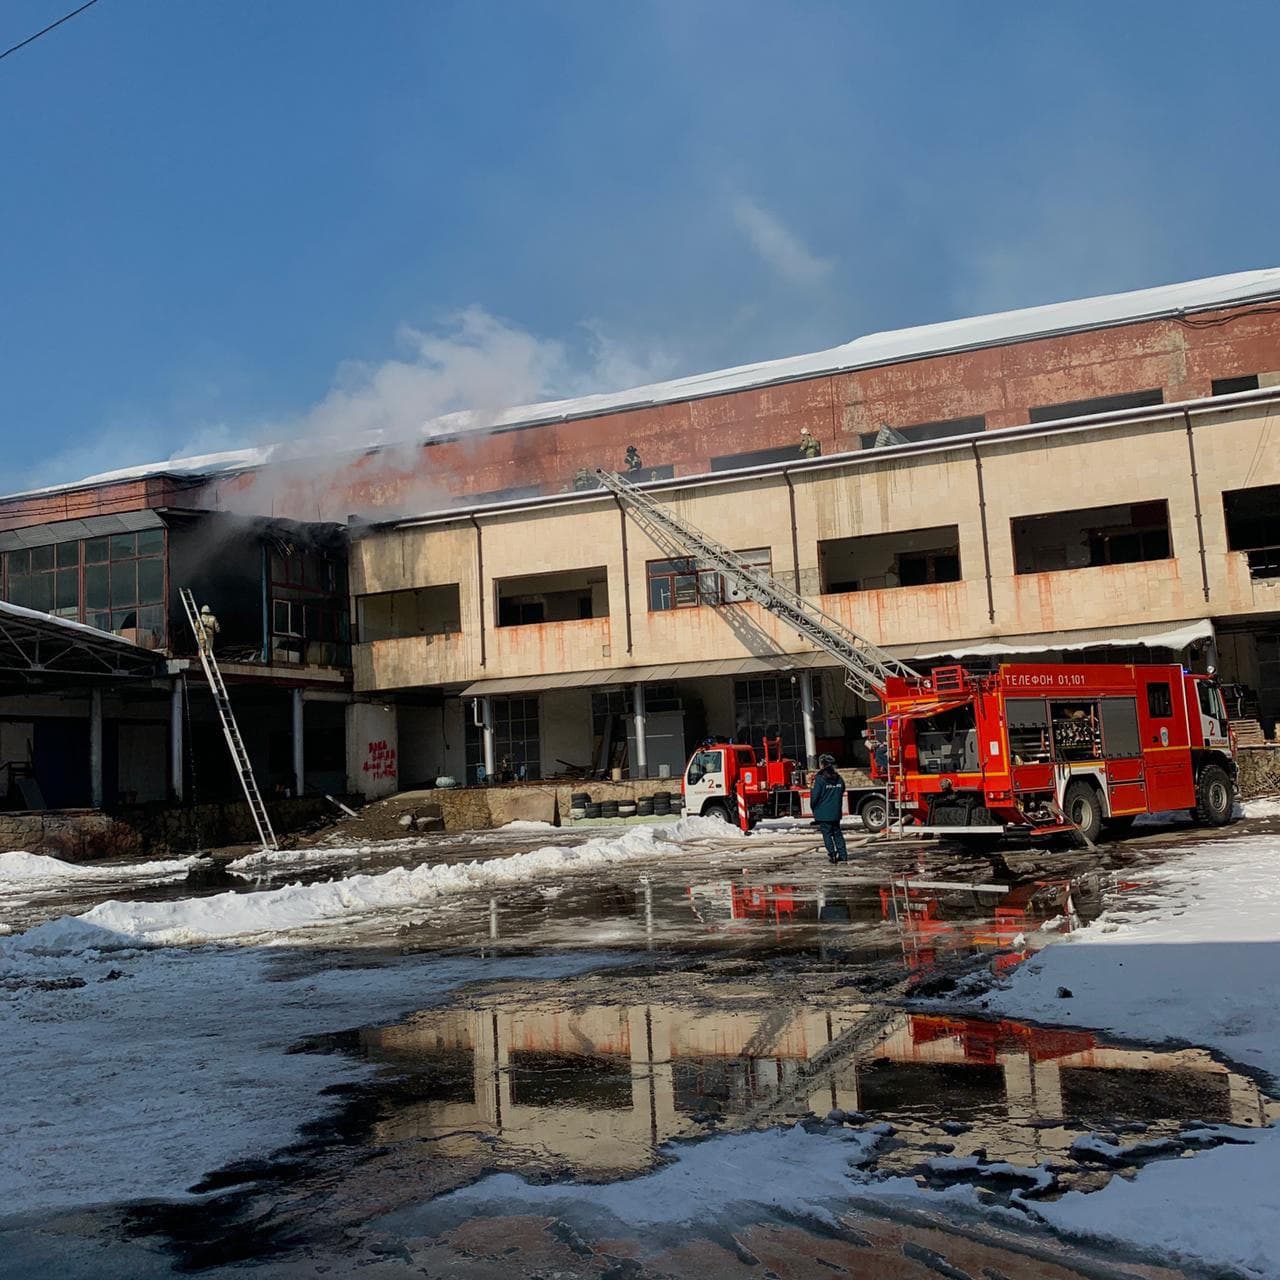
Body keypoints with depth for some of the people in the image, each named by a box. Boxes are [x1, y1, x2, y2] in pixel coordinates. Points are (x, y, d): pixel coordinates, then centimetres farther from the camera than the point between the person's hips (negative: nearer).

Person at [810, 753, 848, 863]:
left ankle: (832, 855, -3)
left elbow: (815, 796, -12)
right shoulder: (839, 779, 4)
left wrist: (813, 808, 4)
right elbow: (842, 793, 13)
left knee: (827, 834, 1)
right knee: (837, 833, 13)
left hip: (823, 813, -5)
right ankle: (843, 855, 11)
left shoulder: (819, 779, -14)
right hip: (836, 813, 5)